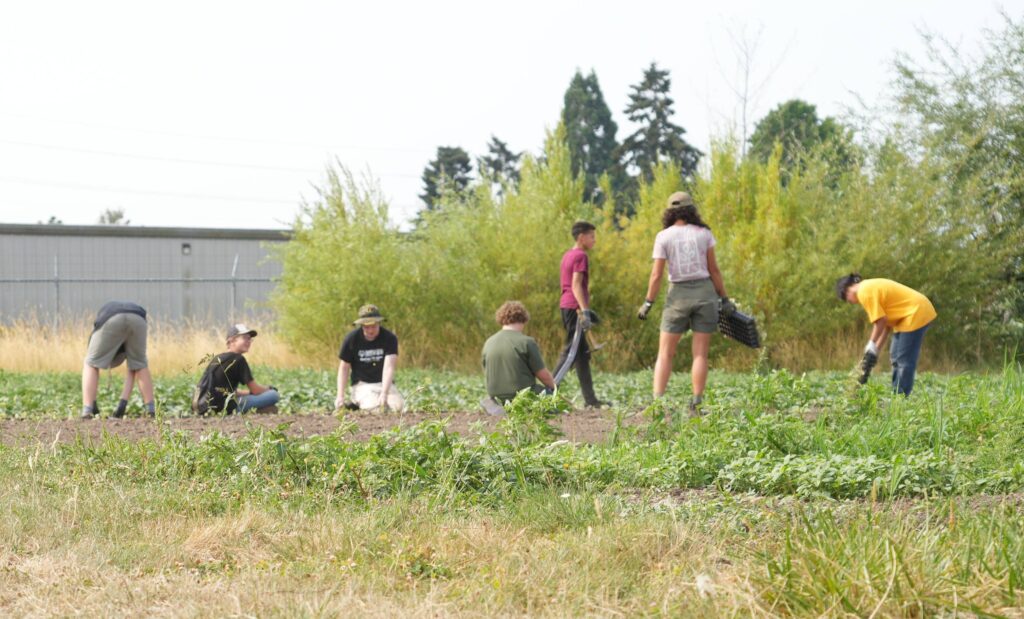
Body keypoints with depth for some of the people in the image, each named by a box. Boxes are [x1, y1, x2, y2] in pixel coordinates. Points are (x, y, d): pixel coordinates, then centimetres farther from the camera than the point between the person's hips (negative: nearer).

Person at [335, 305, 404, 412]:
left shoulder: (389, 338, -10)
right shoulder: (352, 339, -7)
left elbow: (389, 367, -21)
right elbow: (344, 368, 1)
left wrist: (384, 393, -35)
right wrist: (340, 396, -9)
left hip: (384, 383, 1)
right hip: (362, 384, -1)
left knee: (398, 405, -26)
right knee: (375, 407, -30)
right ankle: (357, 403, 2)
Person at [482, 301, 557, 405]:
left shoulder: (488, 343, 6)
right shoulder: (527, 342, -11)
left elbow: (487, 376, 15)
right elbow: (544, 376, -6)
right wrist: (553, 386, 15)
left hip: (498, 400, 6)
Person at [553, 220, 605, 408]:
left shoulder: (567, 255, 18)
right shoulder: (580, 256, -10)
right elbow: (576, 285, -19)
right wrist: (584, 311, -25)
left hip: (566, 306, 10)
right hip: (575, 307, -10)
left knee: (583, 352, 10)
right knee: (571, 351, -9)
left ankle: (590, 399, 12)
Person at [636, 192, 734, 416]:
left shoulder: (663, 237, -3)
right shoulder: (703, 233, 1)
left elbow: (656, 275, -7)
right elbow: (713, 269, 0)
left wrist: (648, 303, 1)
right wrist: (724, 298, 7)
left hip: (678, 296, -1)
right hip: (705, 293, 1)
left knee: (665, 354, 4)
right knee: (700, 354, 4)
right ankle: (696, 405, -2)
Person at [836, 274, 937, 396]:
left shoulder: (864, 292, -14)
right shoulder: (870, 287, 15)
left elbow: (880, 320, -17)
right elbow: (886, 320, 15)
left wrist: (872, 346, -7)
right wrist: (876, 349, 13)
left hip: (916, 313, -11)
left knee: (904, 360, -8)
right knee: (896, 357, 15)